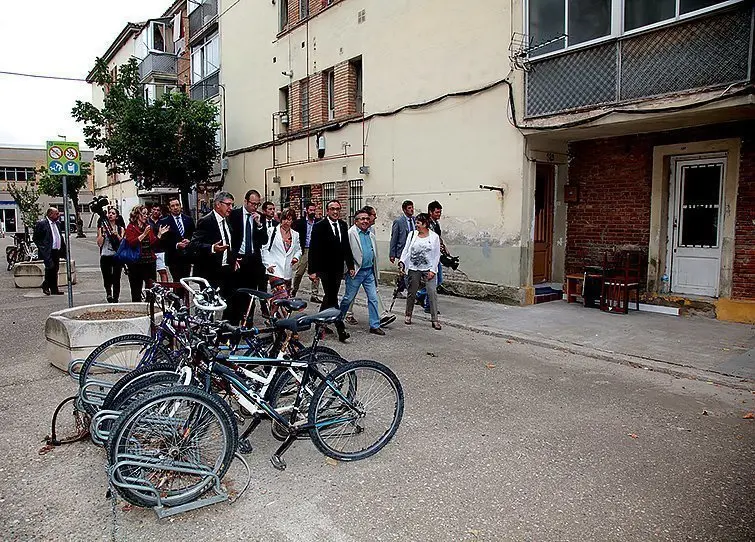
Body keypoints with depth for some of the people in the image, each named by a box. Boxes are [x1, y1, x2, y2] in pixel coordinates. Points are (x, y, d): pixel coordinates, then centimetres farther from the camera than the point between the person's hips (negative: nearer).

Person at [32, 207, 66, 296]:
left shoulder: (57, 223, 15)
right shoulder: (41, 223, -7)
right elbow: (35, 238, -6)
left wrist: (63, 249, 14)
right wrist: (42, 248, -9)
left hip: (57, 251, 7)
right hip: (48, 252, -7)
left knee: (55, 270, 9)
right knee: (50, 268, -14)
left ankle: (54, 289, 14)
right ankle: (46, 285, 6)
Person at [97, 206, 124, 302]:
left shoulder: (120, 229, 8)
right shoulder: (102, 228, 6)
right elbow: (99, 243, -2)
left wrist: (117, 235, -13)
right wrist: (102, 232, -10)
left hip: (117, 256, 0)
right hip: (105, 256, 0)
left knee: (116, 279, -2)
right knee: (107, 279, 1)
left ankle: (115, 299, 6)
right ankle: (108, 293, 29)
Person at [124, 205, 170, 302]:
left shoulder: (148, 227, 15)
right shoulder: (131, 227, 0)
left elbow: (154, 244, 12)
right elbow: (132, 243, -16)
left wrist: (159, 234, -1)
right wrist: (144, 234, -21)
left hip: (149, 261, 4)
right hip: (136, 263, -4)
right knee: (136, 291, 2)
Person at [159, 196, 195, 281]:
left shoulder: (189, 219, 11)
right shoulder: (164, 222, 0)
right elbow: (163, 242, -4)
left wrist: (189, 240, -7)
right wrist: (176, 245, -16)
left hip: (187, 257, 3)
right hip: (174, 258, -3)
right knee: (177, 282, -5)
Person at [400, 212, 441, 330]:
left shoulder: (434, 237, 0)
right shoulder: (412, 234, 6)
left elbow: (437, 255, 0)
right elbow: (406, 250, 5)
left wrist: (433, 270, -7)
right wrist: (402, 262, -11)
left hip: (428, 269, -2)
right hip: (413, 269, 2)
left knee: (432, 292, -10)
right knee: (411, 292, 10)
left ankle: (434, 319, -4)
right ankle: (408, 315, 27)